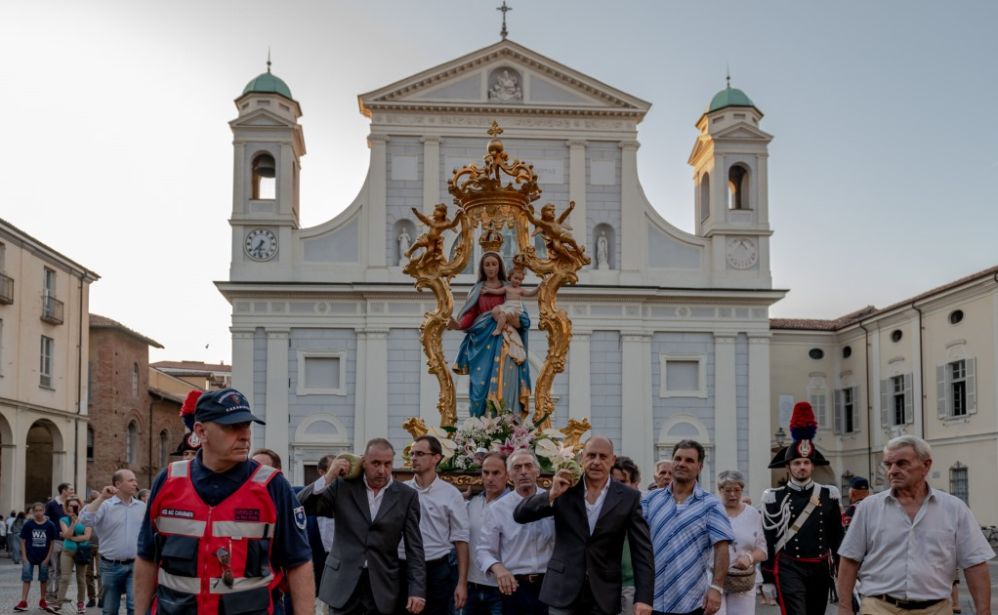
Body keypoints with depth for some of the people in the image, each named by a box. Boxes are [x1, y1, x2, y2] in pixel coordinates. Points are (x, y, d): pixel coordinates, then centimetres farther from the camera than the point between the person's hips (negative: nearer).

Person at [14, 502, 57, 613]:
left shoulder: (50, 525, -7)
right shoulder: (28, 524, -6)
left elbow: (52, 542, -1)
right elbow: (23, 541, -1)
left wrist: (48, 558, -5)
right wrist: (24, 557, -6)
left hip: (44, 557, 0)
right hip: (29, 556, 0)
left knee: (43, 579, 9)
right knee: (26, 578, -2)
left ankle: (42, 601, 22)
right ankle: (23, 602, 1)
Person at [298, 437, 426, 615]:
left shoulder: (406, 496, 3)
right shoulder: (343, 486, 3)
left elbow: (414, 547, 2)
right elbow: (301, 507, -1)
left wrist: (417, 590, -6)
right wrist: (328, 477, -11)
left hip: (382, 585, 0)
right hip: (344, 582, 0)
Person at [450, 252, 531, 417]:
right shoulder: (477, 290, 12)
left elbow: (523, 321, 3)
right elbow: (470, 316, 2)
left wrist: (511, 320, -18)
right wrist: (457, 324, -18)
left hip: (502, 344, -1)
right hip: (482, 343, 1)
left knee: (502, 383, -12)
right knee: (481, 383, -5)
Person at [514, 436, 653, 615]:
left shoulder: (628, 497, 0)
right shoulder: (566, 489, 1)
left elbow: (642, 550, -2)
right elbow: (520, 515, -2)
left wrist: (643, 598, -10)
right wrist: (552, 494, -17)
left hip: (604, 594, 0)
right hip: (563, 591, 0)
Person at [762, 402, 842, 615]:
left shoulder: (829, 495, 6)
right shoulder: (774, 497, -3)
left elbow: (837, 534, 11)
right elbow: (767, 536, -1)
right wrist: (770, 572, -3)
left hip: (820, 568, 4)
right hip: (789, 568, -4)